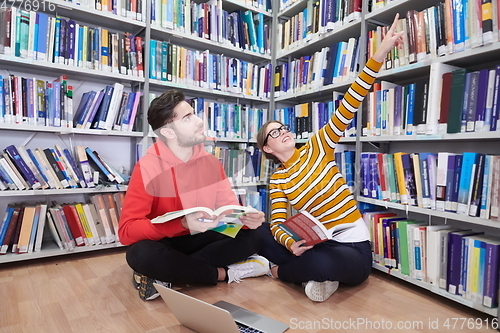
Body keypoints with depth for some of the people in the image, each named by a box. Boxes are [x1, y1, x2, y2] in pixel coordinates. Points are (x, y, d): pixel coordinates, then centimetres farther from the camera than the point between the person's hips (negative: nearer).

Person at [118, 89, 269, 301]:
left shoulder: (210, 162, -4)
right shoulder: (147, 167, -19)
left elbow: (229, 206, -3)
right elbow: (127, 230, -24)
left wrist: (246, 218, -27)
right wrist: (183, 223, -37)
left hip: (198, 238, 4)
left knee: (252, 237, -15)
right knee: (141, 254, -37)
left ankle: (166, 276, -18)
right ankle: (225, 273, -16)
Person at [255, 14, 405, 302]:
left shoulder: (317, 148, -5)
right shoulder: (277, 180, 2)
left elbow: (349, 107, -14)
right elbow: (278, 224, -7)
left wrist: (380, 53, -21)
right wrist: (291, 244, -31)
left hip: (352, 247, -3)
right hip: (317, 243, 3)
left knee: (320, 264, -35)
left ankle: (283, 271, -4)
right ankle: (313, 274, -7)